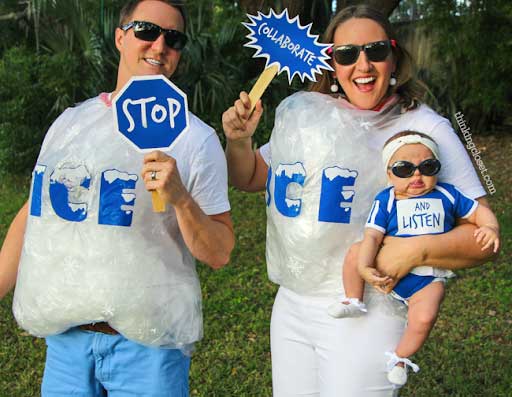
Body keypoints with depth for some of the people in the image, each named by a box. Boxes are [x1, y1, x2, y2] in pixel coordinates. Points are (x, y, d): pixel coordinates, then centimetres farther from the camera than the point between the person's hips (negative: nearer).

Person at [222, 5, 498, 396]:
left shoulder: (425, 128, -9)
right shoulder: (307, 117, 4)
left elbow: (482, 236, -10)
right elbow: (250, 179, 17)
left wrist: (418, 249, -27)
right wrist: (238, 140, -3)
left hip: (368, 315, -5)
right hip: (291, 305, 5)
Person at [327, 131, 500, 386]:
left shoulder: (447, 195, 2)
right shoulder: (385, 201, -4)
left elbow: (478, 212, 10)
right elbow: (372, 237, -14)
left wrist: (490, 227, -13)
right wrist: (364, 268, -30)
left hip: (428, 278, 0)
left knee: (424, 318, -26)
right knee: (355, 251, -21)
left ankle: (400, 358, 5)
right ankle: (354, 302, 4)